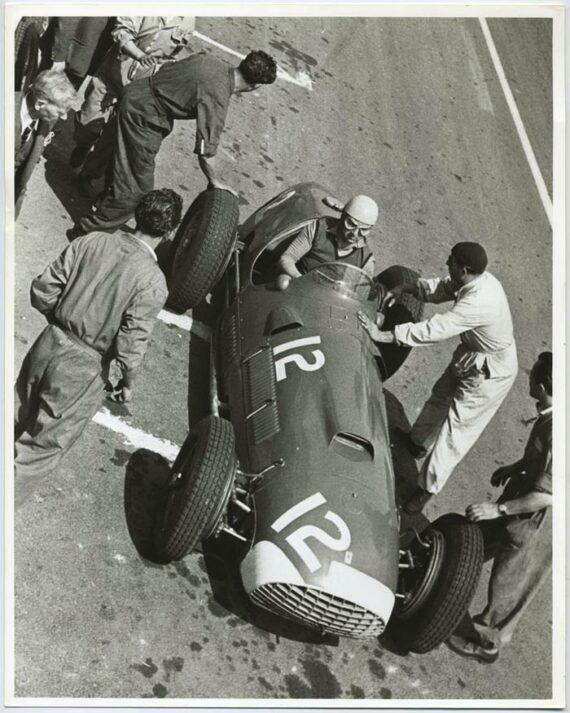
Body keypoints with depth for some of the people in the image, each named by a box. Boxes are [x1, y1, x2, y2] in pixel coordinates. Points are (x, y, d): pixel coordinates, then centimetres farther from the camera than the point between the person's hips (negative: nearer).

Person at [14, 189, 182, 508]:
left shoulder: (92, 241, -7)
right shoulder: (153, 282, -21)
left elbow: (42, 290, -2)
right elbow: (130, 346, -19)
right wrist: (128, 382, 1)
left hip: (50, 343, 5)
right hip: (83, 370, -5)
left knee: (17, 420, 27)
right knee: (41, 446, 15)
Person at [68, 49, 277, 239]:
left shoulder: (210, 60, -2)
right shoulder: (217, 98, -25)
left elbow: (168, 68, 12)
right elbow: (206, 151, -22)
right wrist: (215, 182, -5)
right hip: (142, 119, -9)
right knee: (136, 190, -2)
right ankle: (86, 231, 6)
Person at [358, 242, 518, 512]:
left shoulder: (479, 302, -38)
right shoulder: (477, 280, -11)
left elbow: (434, 330, -39)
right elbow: (441, 288, 6)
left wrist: (383, 335, -35)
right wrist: (406, 287, -9)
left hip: (489, 373, -9)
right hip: (471, 358, 9)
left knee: (456, 428, 0)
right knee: (440, 396, 24)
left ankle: (427, 488, 11)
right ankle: (418, 441, 49)